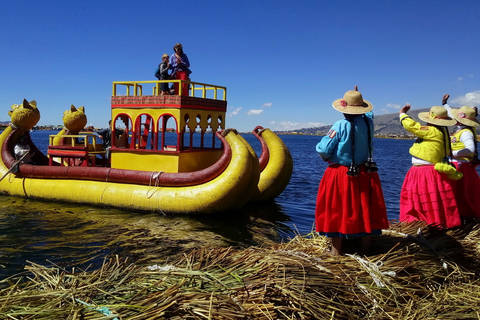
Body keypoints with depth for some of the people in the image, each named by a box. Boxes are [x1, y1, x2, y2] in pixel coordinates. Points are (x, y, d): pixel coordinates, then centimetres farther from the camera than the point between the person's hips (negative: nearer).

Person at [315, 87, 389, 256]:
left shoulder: (340, 125, -16)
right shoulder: (368, 121, -2)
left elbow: (324, 150, -15)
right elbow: (368, 113, 24)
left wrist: (325, 155, 7)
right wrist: (358, 97, 35)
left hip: (341, 175, -4)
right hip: (365, 174, 5)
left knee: (337, 211, 5)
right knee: (365, 210, 12)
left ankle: (336, 251, 12)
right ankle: (366, 249, 22)